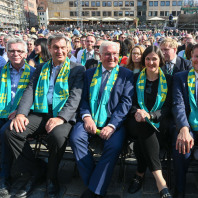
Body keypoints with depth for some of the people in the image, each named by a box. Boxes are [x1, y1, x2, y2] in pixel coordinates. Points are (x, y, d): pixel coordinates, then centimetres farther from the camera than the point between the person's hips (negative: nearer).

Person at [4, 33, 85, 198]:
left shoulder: (77, 69, 8)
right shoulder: (41, 68, 20)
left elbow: (75, 96, -6)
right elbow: (30, 91, 9)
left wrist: (61, 117, -22)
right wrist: (21, 113, -10)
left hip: (64, 115, -4)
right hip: (40, 113, 4)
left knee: (58, 136, -35)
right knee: (12, 132, -18)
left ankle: (51, 178, -5)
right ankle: (36, 171, 3)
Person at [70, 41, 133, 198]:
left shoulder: (126, 74, 8)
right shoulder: (90, 73, 17)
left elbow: (126, 102, -2)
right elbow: (83, 98, 11)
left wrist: (112, 125, -15)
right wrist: (86, 116, -11)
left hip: (114, 121, -2)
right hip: (91, 120, 2)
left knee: (114, 145, -30)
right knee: (76, 137, -25)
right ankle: (94, 183, -10)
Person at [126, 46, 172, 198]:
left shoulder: (168, 80, 11)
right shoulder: (136, 78, 13)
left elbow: (168, 107, 2)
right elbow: (130, 102, 9)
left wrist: (150, 115, -18)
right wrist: (136, 112, -16)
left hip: (158, 123, 0)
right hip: (137, 122, 1)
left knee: (142, 143, -35)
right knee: (143, 128, -38)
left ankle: (140, 174, -11)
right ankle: (160, 180, -36)